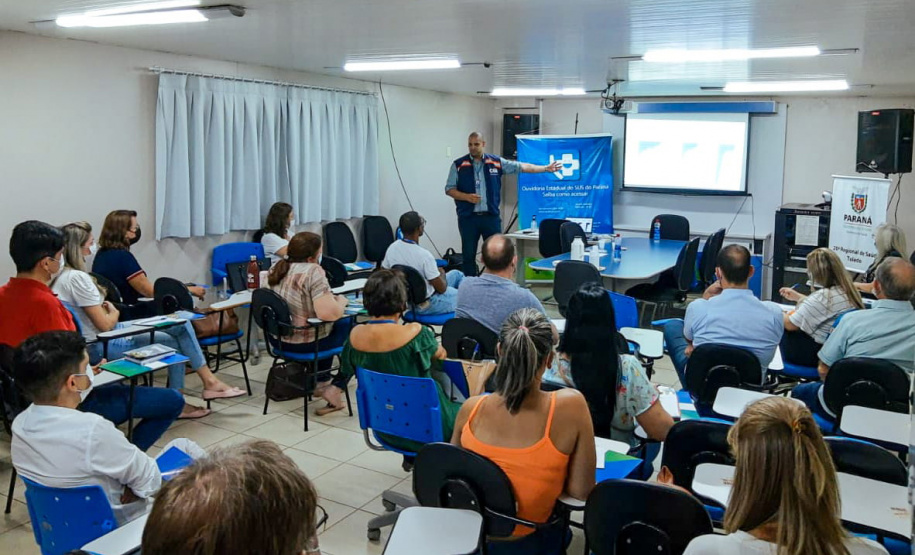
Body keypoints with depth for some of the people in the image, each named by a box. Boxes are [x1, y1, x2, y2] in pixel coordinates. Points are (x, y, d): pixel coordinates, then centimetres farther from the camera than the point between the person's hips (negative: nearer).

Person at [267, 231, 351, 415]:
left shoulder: (277, 268, 4)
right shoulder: (313, 272, -22)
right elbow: (329, 313, -29)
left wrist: (330, 299, 18)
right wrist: (340, 302, -9)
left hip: (279, 338, 8)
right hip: (305, 343, -8)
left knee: (335, 325, 28)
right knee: (351, 326, 11)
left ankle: (321, 379, 31)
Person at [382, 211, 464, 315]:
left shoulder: (391, 248, -11)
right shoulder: (424, 255, -31)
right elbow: (441, 288, -21)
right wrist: (442, 273, 1)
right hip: (428, 305, -8)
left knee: (456, 274, 25)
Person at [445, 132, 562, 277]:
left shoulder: (496, 162, 6)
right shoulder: (458, 165, 2)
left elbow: (521, 167, 8)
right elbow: (449, 189, 2)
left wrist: (546, 168, 6)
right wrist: (467, 197, -15)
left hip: (491, 216, 1)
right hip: (468, 217, -1)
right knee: (469, 255, 4)